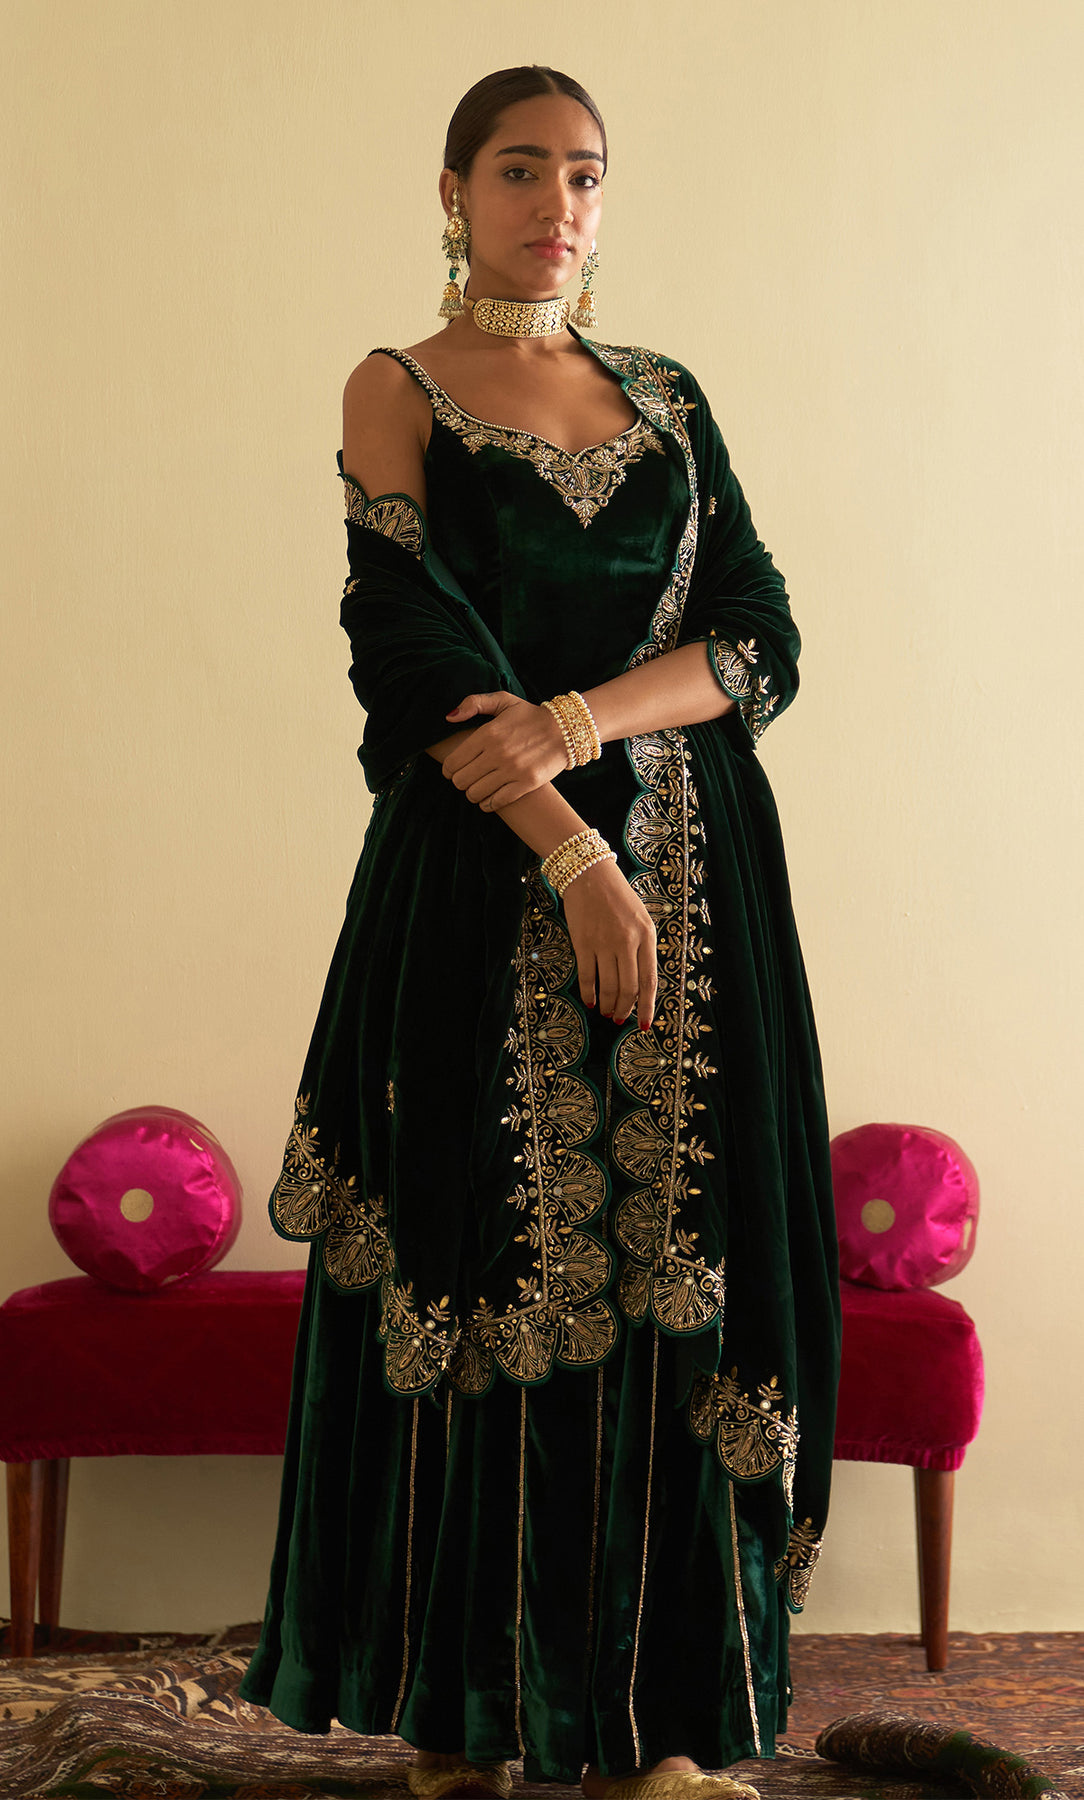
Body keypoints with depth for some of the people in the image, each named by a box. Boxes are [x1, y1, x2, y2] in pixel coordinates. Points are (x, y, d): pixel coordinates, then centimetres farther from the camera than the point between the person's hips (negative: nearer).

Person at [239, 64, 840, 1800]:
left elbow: (761, 639, 5)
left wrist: (579, 718, -13)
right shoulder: (398, 392, 5)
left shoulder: (666, 399, 15)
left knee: (674, 1277, 1)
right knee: (485, 1267, -2)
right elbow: (420, 647, -8)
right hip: (485, 884, -3)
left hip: (692, 876, 3)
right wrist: (576, 858, -19)